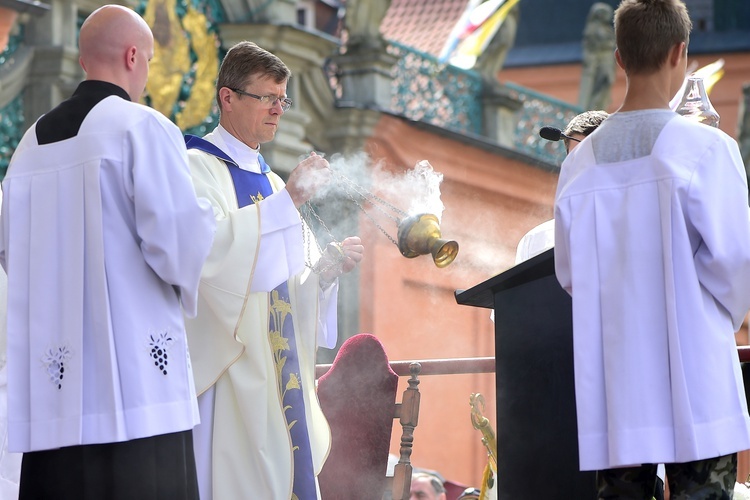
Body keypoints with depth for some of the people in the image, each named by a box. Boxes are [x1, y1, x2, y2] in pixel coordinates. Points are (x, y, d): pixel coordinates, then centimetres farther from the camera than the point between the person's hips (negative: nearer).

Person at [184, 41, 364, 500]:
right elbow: (211, 248, -23)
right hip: (228, 373, -8)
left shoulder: (270, 181, 20)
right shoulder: (198, 167, -4)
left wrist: (328, 266, -3)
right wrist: (289, 200, -24)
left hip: (279, 374, 8)